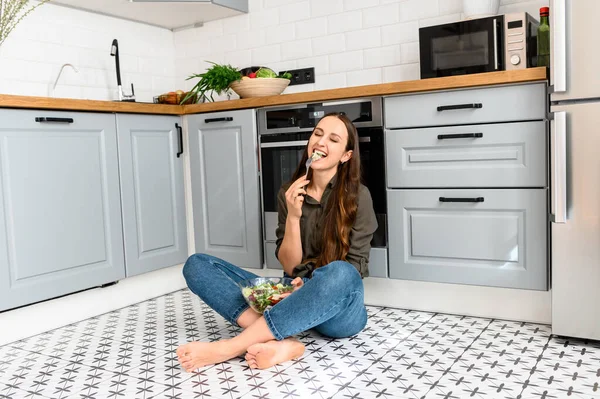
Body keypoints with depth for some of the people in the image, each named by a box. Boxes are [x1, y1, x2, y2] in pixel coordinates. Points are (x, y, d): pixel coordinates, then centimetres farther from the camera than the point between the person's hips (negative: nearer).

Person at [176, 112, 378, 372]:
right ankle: (281, 342, -32)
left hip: (339, 309, -3)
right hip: (293, 300, 4)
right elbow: (290, 267, 1)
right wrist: (293, 216, -14)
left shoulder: (357, 196, -4)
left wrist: (314, 285, -22)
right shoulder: (290, 193, 6)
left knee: (340, 274, -40)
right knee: (197, 265, -11)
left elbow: (353, 270, -4)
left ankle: (230, 348, -33)